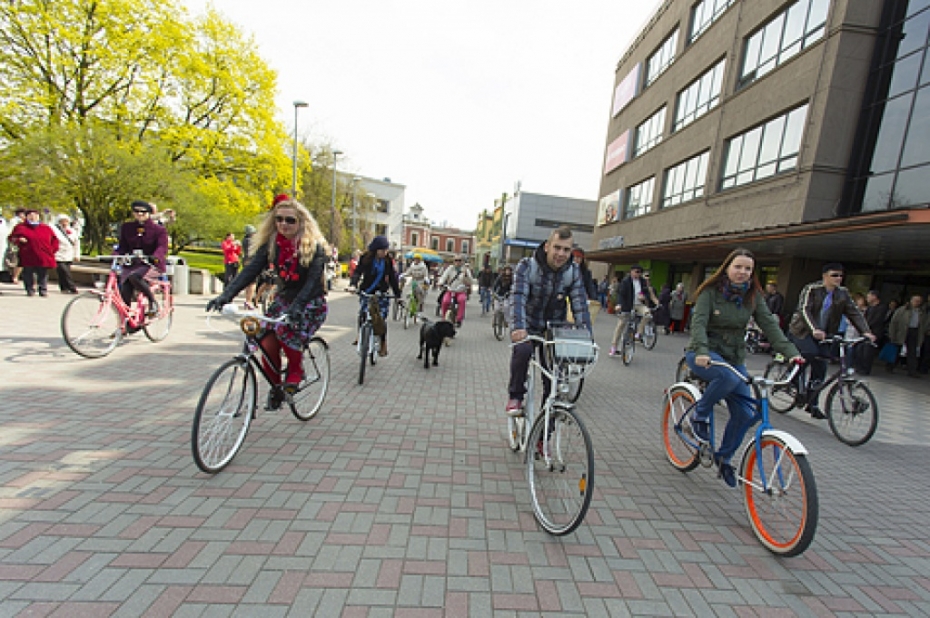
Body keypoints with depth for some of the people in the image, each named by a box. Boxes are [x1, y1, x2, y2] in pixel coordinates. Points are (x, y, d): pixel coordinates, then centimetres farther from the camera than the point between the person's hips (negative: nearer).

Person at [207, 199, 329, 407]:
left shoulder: (314, 247, -15)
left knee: (286, 330, -31)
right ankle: (276, 388, 15)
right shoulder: (270, 245, -2)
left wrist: (297, 306, -43)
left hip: (312, 303, -4)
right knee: (267, 343, -10)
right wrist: (227, 294, -27)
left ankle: (295, 370, -4)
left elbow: (313, 280, -26)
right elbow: (251, 269, -12)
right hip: (283, 299, 5)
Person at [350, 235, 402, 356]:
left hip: (382, 293, 0)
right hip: (366, 292, 0)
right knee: (362, 314, -13)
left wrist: (398, 294, 1)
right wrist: (353, 283, -31)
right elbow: (358, 271, -11)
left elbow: (393, 278, 3)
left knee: (382, 318, -5)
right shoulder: (365, 258, -4)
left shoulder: (388, 261, -1)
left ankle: (383, 345, 8)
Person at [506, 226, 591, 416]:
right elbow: (518, 297, -29)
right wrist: (518, 327, -45)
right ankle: (516, 397, -9)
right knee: (522, 350, -31)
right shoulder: (527, 266, -16)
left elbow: (580, 305, -12)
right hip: (529, 326, -2)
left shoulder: (574, 272, -7)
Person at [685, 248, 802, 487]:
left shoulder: (753, 296, 3)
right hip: (704, 354, -5)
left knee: (745, 413, -4)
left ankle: (724, 457, 19)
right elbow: (698, 322, -21)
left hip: (734, 357, 5)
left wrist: (791, 352, -20)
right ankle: (700, 415, -10)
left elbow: (770, 325, -5)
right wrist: (701, 351, -38)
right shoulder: (711, 291, -10)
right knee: (729, 377, -37)